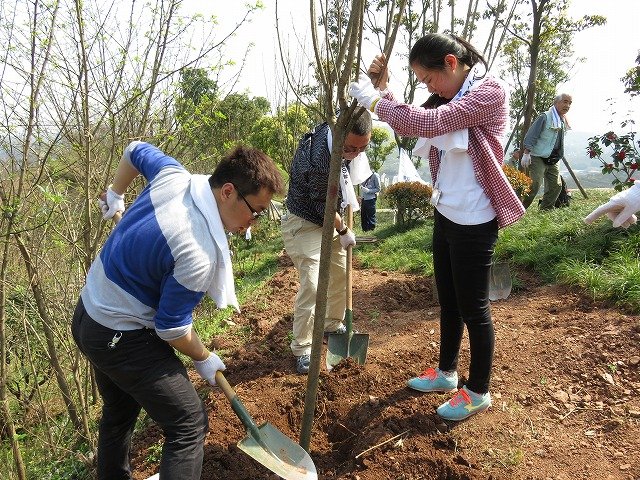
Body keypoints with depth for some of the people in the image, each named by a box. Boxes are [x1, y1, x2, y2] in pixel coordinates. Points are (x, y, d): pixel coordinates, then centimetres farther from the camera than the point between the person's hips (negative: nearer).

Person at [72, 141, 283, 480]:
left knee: (119, 413, 27)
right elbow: (171, 328, -21)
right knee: (189, 426, -2)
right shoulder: (199, 253, -32)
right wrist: (204, 359, -2)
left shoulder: (172, 175, -9)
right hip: (121, 339, -9)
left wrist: (115, 194, 28)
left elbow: (136, 150, 13)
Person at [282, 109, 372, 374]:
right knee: (312, 286, -14)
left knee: (341, 273, 16)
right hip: (305, 225, -9)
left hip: (329, 220, 9)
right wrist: (344, 231, -7)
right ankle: (302, 349, 2)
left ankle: (333, 324, 37)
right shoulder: (320, 159, -36)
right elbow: (323, 205, -20)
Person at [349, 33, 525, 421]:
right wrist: (383, 89, 1)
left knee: (473, 308, 5)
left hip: (474, 221, -9)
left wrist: (373, 99, -19)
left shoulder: (490, 91, -16)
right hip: (446, 214, 9)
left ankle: (479, 392, 24)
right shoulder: (450, 97, 11)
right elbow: (408, 127, 13)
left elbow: (428, 123, -28)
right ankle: (447, 372, 38)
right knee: (449, 302, 20)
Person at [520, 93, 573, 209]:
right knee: (534, 186, -16)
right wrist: (526, 153, -22)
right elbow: (531, 136, -16)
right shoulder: (545, 117, -11)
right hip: (538, 158, -8)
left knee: (556, 186, 8)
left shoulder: (563, 121, 13)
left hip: (552, 160, 9)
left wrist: (558, 157, 22)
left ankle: (546, 210, 20)